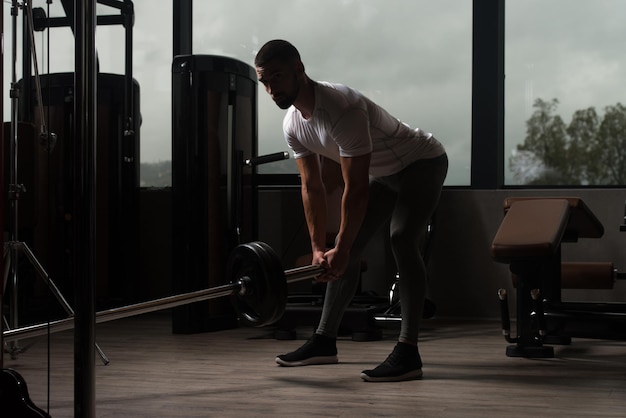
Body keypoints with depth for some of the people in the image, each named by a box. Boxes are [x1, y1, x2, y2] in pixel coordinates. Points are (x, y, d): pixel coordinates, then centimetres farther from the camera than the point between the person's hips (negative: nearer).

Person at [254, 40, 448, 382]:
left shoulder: (342, 109, -35)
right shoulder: (292, 125, -7)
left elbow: (356, 188, -33)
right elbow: (312, 188, -2)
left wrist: (339, 250, -30)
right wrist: (318, 248, -6)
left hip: (423, 163, -9)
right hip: (383, 173, 9)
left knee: (402, 240, -27)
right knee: (347, 248, 5)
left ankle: (408, 352, -29)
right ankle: (324, 341, 14)